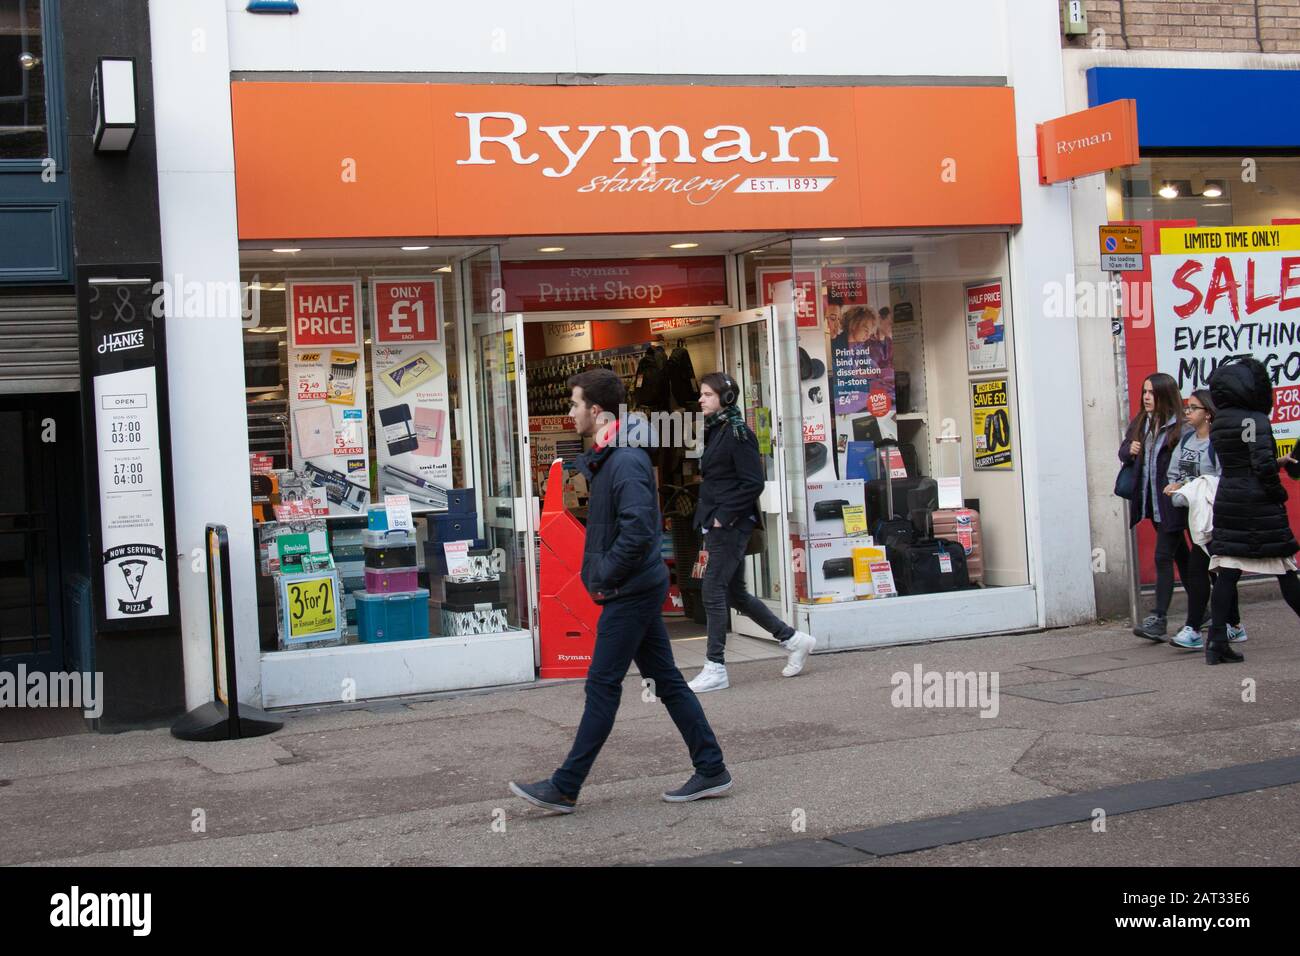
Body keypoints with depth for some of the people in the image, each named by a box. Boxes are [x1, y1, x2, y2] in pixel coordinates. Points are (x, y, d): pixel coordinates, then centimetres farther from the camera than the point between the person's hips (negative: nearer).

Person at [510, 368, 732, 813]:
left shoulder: (625, 462, -18)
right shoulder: (603, 459, 14)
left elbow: (638, 531, -27)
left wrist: (605, 578, -17)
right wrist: (599, 575, 12)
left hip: (630, 592, -10)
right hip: (638, 588, 10)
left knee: (602, 685, -4)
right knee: (665, 680, 12)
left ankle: (564, 788, 3)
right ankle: (711, 771, 17)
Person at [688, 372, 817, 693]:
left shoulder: (737, 433, -13)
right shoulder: (715, 431, 14)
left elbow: (753, 483, -17)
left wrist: (723, 516, -18)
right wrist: (707, 518, 13)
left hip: (731, 525, -10)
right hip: (717, 524, 10)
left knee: (713, 592, -7)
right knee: (734, 594, 13)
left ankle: (715, 669, 0)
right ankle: (794, 639, 24)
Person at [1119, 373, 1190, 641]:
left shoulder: (1180, 427, -13)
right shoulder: (1140, 423, 10)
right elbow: (1124, 451, 18)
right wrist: (1129, 451, -3)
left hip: (1172, 503, -8)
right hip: (1153, 503, 8)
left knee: (1163, 557, -9)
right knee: (1179, 556, 17)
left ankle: (1158, 619, -8)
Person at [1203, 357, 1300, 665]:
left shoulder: (1217, 423, 9)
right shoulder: (1255, 420, -13)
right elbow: (1263, 465, -20)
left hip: (1227, 501, 6)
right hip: (1259, 505, -6)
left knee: (1227, 572, 2)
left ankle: (1217, 641, -4)